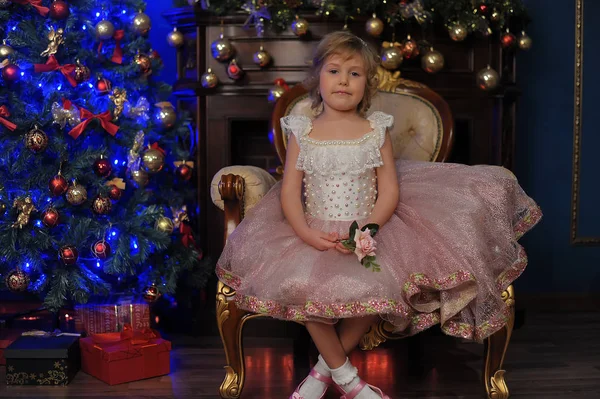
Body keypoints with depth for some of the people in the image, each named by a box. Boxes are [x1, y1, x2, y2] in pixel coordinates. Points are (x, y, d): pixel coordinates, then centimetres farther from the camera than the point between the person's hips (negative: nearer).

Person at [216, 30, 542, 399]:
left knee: (377, 289, -28)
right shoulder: (302, 132, 5)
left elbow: (390, 191, -2)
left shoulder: (376, 130, 4)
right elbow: (289, 191, 0)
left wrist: (365, 229, -20)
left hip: (368, 231, 0)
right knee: (302, 286, -29)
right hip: (314, 233, 0)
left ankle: (326, 366, -4)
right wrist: (307, 233, -18)